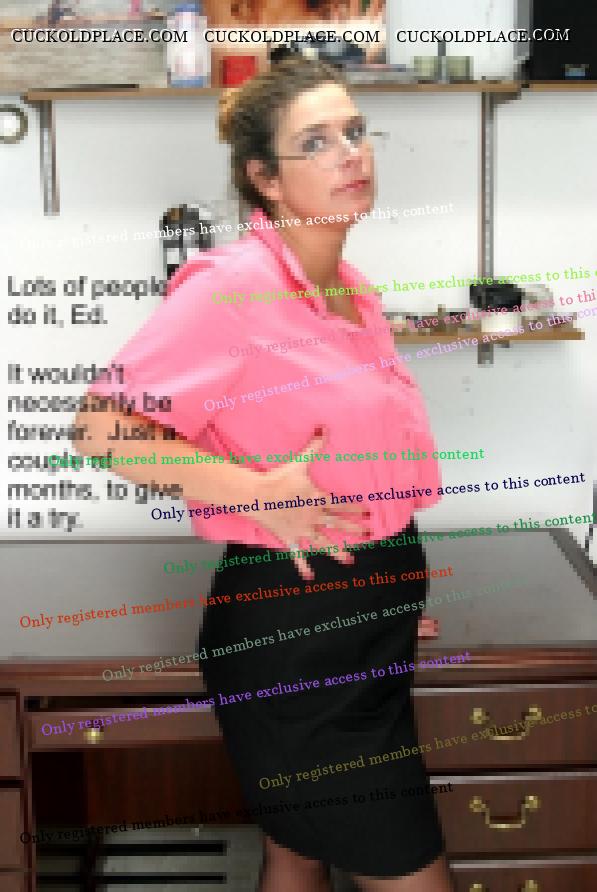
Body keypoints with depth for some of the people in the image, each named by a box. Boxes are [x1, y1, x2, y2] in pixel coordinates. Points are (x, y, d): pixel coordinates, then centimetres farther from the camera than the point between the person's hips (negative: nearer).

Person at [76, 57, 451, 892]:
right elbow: (103, 429, -21)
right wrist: (256, 493, -26)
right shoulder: (233, 282, -18)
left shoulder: (355, 291, 9)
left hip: (372, 620, 8)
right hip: (290, 624, -8)